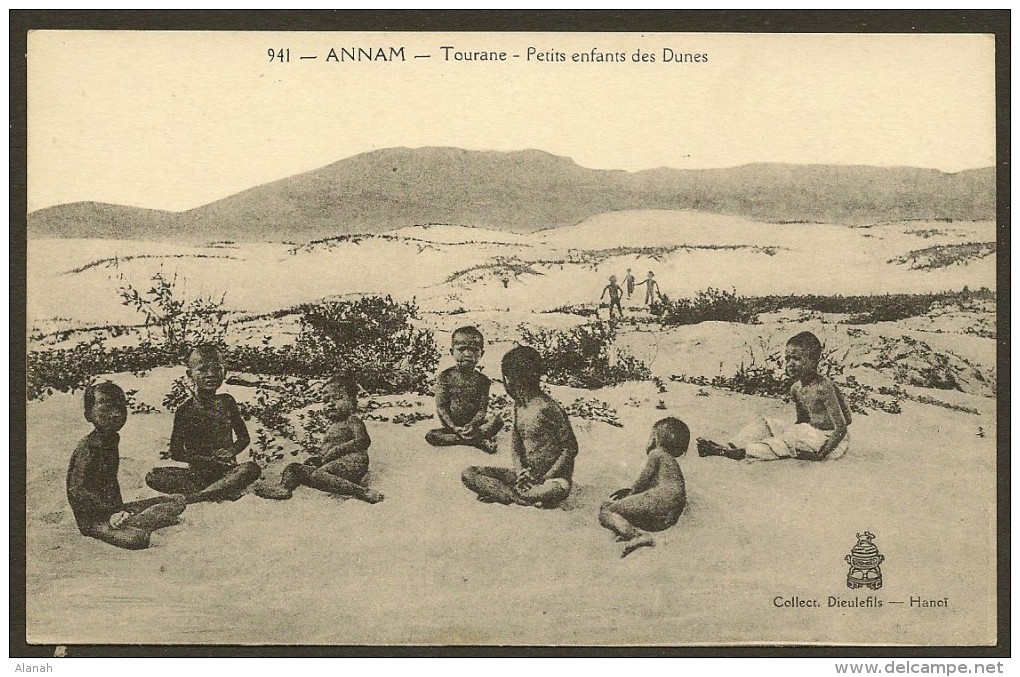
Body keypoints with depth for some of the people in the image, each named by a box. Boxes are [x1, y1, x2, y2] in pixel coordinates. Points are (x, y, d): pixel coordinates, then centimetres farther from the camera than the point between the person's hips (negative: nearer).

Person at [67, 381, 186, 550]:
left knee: (178, 501, 1)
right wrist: (113, 511, -19)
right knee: (137, 538, -38)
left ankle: (127, 522, -11)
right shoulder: (88, 446, -16)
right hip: (91, 518, -9)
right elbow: (77, 489, -21)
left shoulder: (112, 440, 11)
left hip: (113, 508, 9)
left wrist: (119, 509, 2)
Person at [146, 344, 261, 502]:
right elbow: (176, 453, -3)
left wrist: (232, 451, -11)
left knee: (252, 468, -32)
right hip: (198, 473, 0)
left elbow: (244, 438, 13)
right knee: (153, 477, -25)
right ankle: (222, 492, -32)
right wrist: (210, 460, -15)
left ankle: (194, 497, -32)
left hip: (226, 471, 1)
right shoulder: (185, 409, 0)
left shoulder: (227, 402, 6)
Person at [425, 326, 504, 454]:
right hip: (451, 426, 0)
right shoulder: (445, 377, -2)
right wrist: (454, 427, -19)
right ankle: (478, 440, -31)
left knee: (497, 421, -22)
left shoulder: (482, 380, 3)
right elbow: (441, 407, -6)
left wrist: (472, 425, -22)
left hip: (473, 425, 1)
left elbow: (483, 408, -2)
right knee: (430, 436, -29)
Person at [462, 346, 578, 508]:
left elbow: (571, 448, -12)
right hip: (526, 474, 7)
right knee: (469, 475, -10)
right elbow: (516, 446, 11)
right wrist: (521, 473, -10)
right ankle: (527, 499, -25)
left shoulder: (547, 408, -13)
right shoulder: (518, 406, 10)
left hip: (552, 476, -7)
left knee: (559, 489, -43)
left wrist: (543, 480, -16)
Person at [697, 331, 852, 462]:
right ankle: (730, 447, -19)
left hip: (832, 440, -8)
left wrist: (820, 455, -28)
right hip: (811, 434, 9)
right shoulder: (796, 389, 4)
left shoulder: (824, 387, -20)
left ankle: (743, 452, -37)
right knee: (765, 425, -1)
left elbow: (841, 426, -22)